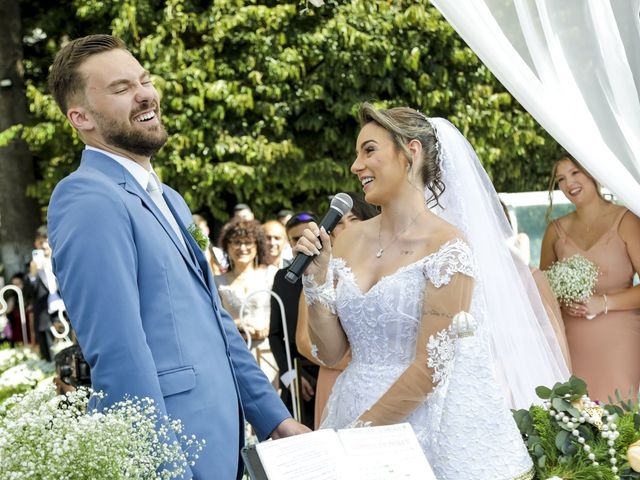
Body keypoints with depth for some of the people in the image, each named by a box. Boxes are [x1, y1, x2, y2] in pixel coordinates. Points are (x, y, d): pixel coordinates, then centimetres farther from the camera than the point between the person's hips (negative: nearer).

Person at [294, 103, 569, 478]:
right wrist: (317, 276, -6)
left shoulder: (447, 246, -13)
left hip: (429, 425, -5)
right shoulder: (350, 241, 4)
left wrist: (358, 433, -13)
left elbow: (430, 367, -16)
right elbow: (331, 353, 5)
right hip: (355, 411, 5)